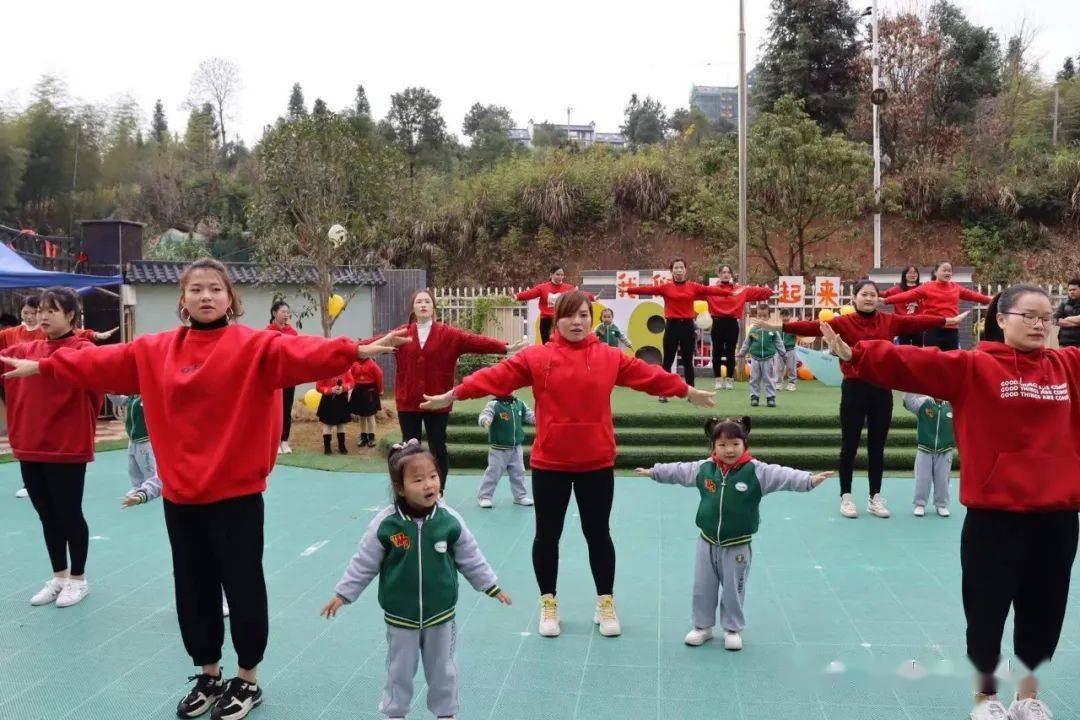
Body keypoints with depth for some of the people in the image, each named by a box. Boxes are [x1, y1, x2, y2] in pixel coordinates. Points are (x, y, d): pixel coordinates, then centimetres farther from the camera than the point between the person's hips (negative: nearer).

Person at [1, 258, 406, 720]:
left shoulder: (254, 346, -10)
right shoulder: (154, 350, 6)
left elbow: (300, 353, -25)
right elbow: (102, 362, 14)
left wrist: (355, 351, -41)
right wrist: (41, 367, 18)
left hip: (236, 494, -5)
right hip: (179, 495, 5)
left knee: (243, 589, 6)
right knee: (193, 591, 17)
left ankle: (248, 680, 26)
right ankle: (209, 675, 36)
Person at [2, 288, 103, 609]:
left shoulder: (83, 349, -8)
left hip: (67, 449, -6)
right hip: (29, 449, 6)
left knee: (69, 514, 7)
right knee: (47, 516, 17)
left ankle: (78, 579, 24)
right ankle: (59, 576, 32)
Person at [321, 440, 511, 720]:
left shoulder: (450, 520, -13)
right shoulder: (385, 524, -17)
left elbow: (471, 559, 0)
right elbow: (364, 564, -5)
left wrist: (492, 588, 5)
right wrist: (342, 594, -2)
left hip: (441, 614, 1)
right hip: (400, 616, -1)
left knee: (443, 670, 17)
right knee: (399, 671, 16)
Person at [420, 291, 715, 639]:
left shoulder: (610, 357, 1)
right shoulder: (536, 357, -4)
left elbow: (650, 374, 8)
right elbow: (496, 376, -8)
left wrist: (688, 392, 14)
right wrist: (452, 395, -12)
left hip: (597, 464, 1)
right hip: (549, 464, -1)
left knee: (598, 534, 11)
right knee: (547, 535, 10)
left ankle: (606, 604, 29)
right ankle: (548, 604, 28)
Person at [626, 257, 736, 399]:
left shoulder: (693, 286, 5)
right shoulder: (666, 287, 0)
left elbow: (710, 290, -4)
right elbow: (648, 289, -10)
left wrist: (730, 292, -14)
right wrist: (628, 289, -20)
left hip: (688, 326, 2)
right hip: (672, 326, -1)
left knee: (688, 361, 10)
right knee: (668, 361, 3)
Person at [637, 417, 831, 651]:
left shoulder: (756, 471, -14)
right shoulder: (703, 469, -3)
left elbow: (784, 476, -23)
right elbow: (678, 471, 11)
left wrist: (810, 480, -36)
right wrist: (653, 471, 20)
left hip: (737, 546, -3)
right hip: (707, 543, 3)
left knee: (734, 590, 11)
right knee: (702, 588, 14)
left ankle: (733, 629, 30)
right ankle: (702, 626, 31)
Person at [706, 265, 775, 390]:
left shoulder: (741, 290, 6)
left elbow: (756, 291, 2)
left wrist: (768, 291, -10)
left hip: (732, 324, 1)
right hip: (718, 323, -1)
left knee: (730, 352, 6)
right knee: (717, 352, 4)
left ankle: (729, 379, 15)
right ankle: (718, 379, 13)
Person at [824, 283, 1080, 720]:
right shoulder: (972, 368, -5)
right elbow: (912, 363, -17)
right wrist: (853, 356, -29)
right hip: (994, 516, -3)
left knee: (1044, 612, 16)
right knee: (986, 610, 8)